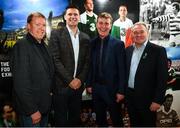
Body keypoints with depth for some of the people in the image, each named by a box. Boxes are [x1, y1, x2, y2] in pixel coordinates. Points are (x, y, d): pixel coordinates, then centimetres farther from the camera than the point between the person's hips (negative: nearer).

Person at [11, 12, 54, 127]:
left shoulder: (43, 45, 9)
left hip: (45, 106, 8)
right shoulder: (22, 45, -18)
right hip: (31, 110, -8)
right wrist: (32, 110, -21)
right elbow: (21, 83, -22)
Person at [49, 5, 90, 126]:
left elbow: (87, 61, 8)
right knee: (61, 119, 8)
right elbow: (55, 60, -11)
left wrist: (80, 79, -6)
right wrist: (70, 80, -13)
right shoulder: (56, 34, -4)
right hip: (61, 85, -4)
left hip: (78, 85, 4)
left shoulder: (85, 38, 10)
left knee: (75, 118, 14)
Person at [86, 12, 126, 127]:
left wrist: (121, 91, -12)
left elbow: (122, 69, -10)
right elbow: (91, 66, 7)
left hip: (112, 88, -4)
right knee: (100, 119, 18)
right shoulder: (92, 43, 3)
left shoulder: (118, 44, -9)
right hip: (96, 88, 4)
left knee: (116, 120, 11)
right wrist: (89, 84, 4)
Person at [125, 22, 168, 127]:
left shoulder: (158, 50, -11)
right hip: (130, 96, 5)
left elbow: (162, 78, -13)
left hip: (147, 98, -4)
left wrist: (157, 100, -15)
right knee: (134, 124, 18)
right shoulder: (128, 50, 6)